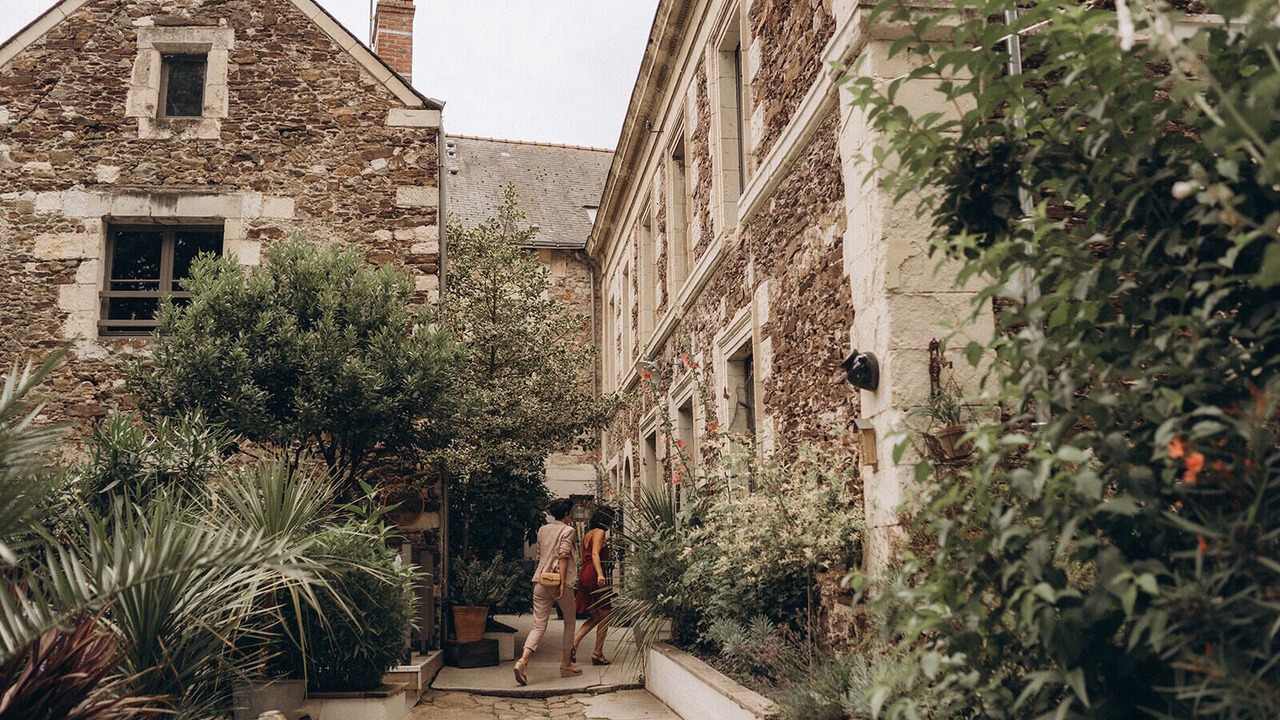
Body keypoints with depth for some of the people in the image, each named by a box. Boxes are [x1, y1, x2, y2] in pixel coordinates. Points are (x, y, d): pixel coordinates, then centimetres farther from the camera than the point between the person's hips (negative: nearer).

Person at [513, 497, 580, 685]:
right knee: (570, 622, 14)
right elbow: (563, 556, -15)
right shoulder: (568, 530, -4)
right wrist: (562, 582, -19)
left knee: (539, 626, 2)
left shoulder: (542, 529, 15)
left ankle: (523, 661, -19)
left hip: (540, 580, 5)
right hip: (558, 581, -5)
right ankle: (565, 664, 18)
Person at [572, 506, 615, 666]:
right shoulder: (600, 532, -6)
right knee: (605, 615, 0)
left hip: (584, 574, 9)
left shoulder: (587, 535, 20)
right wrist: (600, 574, -29)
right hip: (594, 574, -9)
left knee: (597, 616, 14)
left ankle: (574, 642, 1)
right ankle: (597, 653, 2)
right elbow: (595, 554, -19)